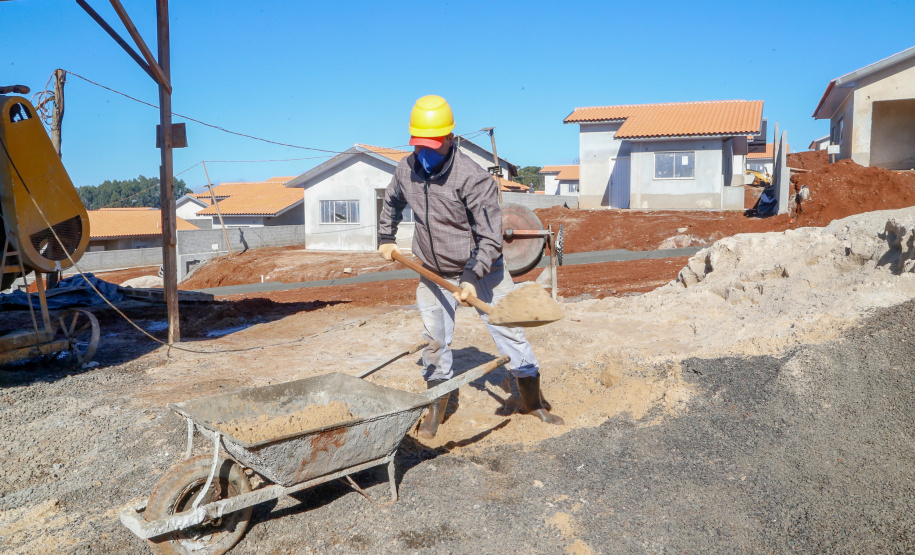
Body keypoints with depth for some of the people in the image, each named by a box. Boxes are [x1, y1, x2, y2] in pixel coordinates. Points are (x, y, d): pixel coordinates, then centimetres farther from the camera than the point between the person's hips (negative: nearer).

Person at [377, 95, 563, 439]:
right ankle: (437, 407, 27)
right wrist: (386, 239, 17)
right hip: (433, 274, 4)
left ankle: (533, 403, 20)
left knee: (508, 331, 2)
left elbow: (490, 238, -23)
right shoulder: (407, 170, -6)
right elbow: (392, 202, 19)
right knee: (435, 341, 8)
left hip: (481, 269, -4)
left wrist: (473, 278, -30)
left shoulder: (473, 178, -24)